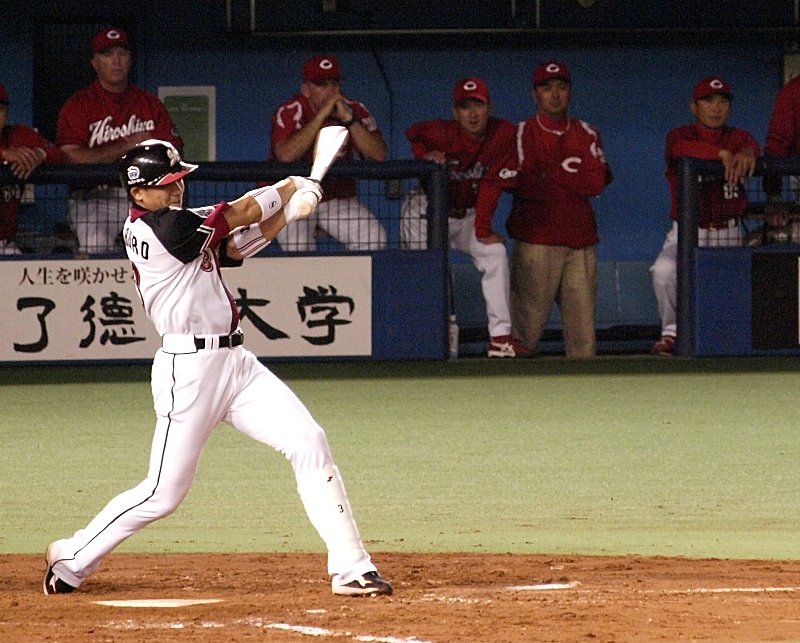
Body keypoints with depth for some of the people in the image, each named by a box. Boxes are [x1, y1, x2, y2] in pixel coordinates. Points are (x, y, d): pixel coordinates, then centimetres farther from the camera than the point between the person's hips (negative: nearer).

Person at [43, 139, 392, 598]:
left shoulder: (180, 225, 14)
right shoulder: (162, 228, -14)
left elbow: (238, 245, 13)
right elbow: (238, 215, -8)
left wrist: (293, 206, 0)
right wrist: (291, 187, 9)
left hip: (235, 362, 9)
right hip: (189, 369, -9)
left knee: (309, 443, -4)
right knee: (165, 491, -3)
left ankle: (350, 568, -4)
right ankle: (73, 560, 18)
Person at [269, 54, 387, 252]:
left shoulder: (355, 110, -3)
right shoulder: (289, 112, -11)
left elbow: (379, 155, -16)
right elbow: (285, 156, -31)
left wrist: (349, 120, -27)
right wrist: (321, 115, -31)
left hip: (338, 198, 3)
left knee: (374, 238, -21)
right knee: (298, 244, -31)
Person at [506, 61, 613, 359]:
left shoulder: (586, 135, 14)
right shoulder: (523, 133, 4)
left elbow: (597, 182, -1)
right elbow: (524, 185, -11)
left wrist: (550, 173, -4)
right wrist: (573, 177, -4)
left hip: (580, 242, 3)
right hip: (536, 241, -3)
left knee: (582, 325, 0)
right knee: (527, 323, -8)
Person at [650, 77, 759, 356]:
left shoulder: (737, 137, 8)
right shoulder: (680, 135, 0)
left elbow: (752, 147, -17)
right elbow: (680, 149, -26)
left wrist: (746, 154, -43)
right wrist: (722, 154, -42)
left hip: (728, 235, 2)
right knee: (664, 270, -28)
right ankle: (672, 330, -9)